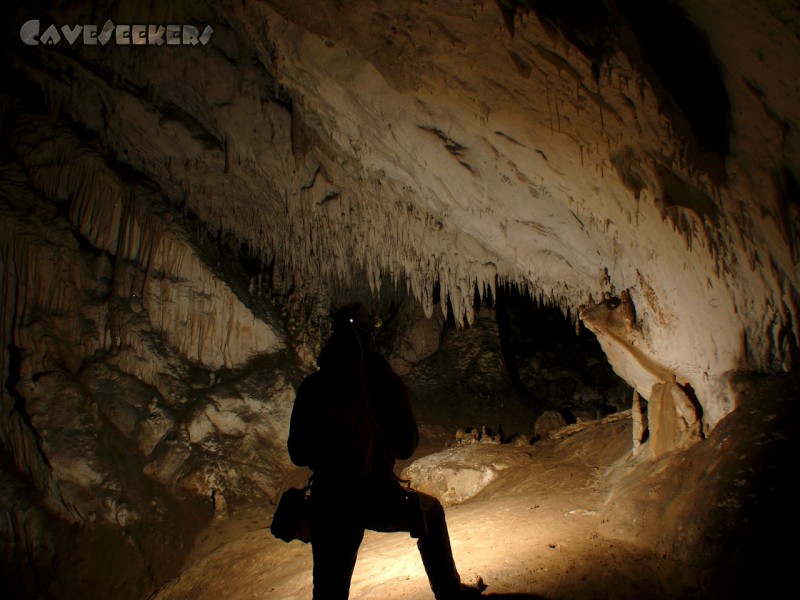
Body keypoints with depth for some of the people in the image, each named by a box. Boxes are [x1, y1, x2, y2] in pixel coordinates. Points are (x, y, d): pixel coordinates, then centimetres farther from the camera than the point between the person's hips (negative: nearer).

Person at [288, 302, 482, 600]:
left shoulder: (311, 386, -2)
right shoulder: (384, 379, -7)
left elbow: (298, 454, 4)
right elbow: (406, 446, -1)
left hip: (328, 505, 2)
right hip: (378, 499, -1)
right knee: (430, 511, 29)